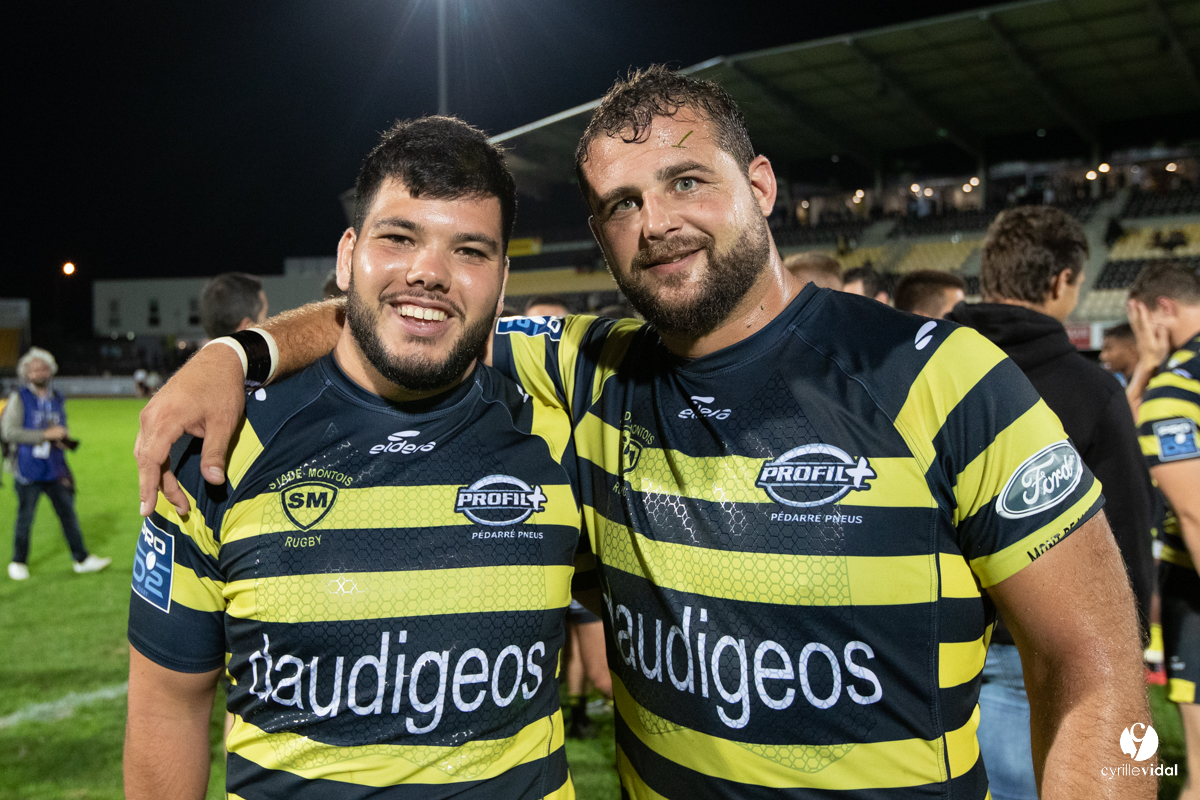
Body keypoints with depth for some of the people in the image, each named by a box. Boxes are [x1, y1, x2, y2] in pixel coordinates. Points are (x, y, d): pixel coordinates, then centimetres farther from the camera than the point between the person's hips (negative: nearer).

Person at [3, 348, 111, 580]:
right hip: (28, 471, -4)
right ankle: (18, 563, 24)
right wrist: (46, 434, -19)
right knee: (25, 517, 7)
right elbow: (8, 432, -16)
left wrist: (64, 438, 0)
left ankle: (81, 559, 17)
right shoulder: (19, 399, -6)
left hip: (55, 469, 4)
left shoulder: (58, 400, 10)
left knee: (68, 513, 8)